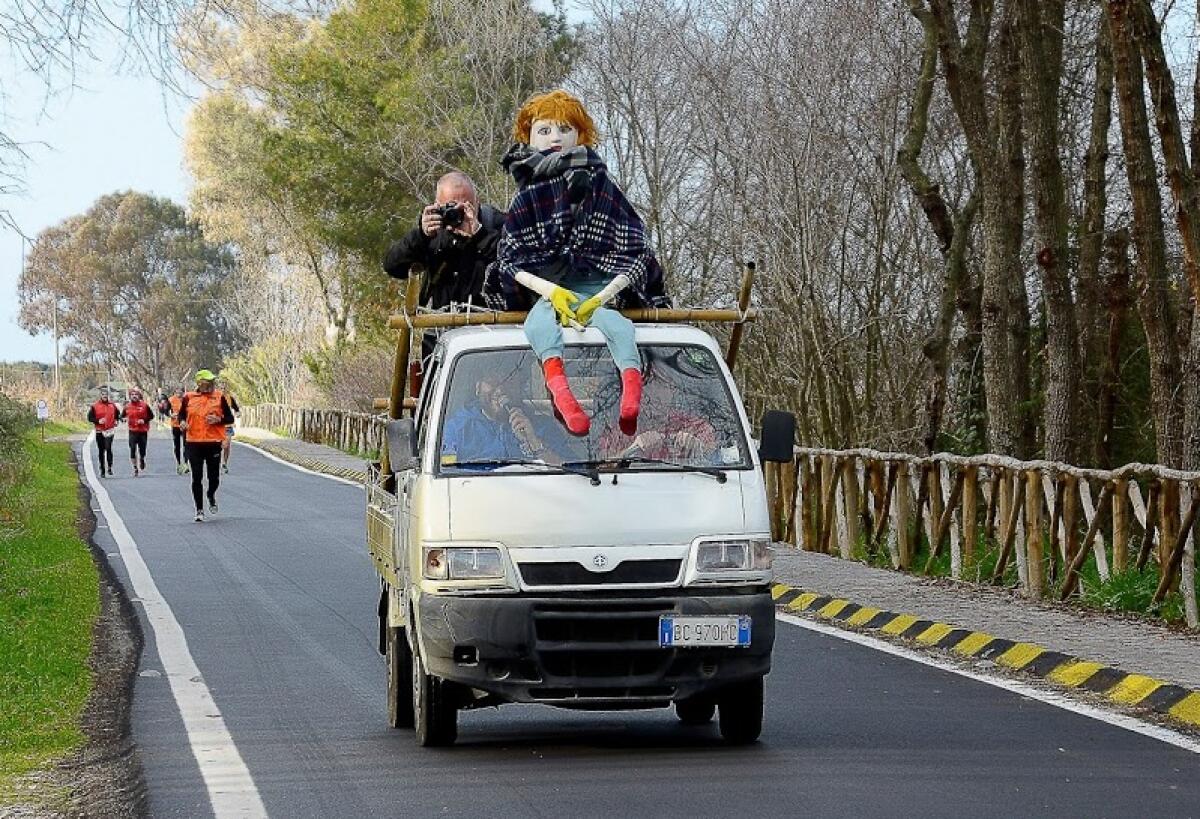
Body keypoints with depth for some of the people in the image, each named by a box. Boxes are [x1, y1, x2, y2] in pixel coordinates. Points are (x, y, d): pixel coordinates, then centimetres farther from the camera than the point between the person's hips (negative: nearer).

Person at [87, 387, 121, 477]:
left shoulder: (112, 405, 6)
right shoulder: (95, 406, 0)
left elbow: (117, 414, 24)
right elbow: (90, 418, 0)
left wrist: (116, 421, 8)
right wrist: (98, 421, -14)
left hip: (109, 430, -1)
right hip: (99, 431, 1)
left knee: (108, 448, -18)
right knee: (101, 451, 7)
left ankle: (109, 467, -12)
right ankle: (102, 470, 16)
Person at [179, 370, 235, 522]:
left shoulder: (219, 397, 2)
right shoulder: (189, 398, 2)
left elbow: (230, 418, 6)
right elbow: (182, 414, 16)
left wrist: (218, 420, -13)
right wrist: (182, 422, -6)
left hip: (214, 442, 0)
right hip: (194, 442, 0)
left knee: (214, 477, 4)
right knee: (197, 478, 2)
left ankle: (211, 496, 37)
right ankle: (199, 510, 12)